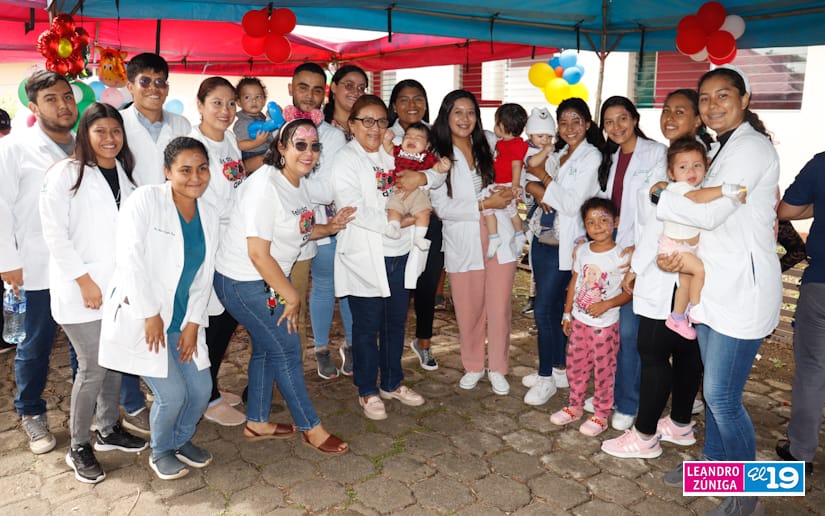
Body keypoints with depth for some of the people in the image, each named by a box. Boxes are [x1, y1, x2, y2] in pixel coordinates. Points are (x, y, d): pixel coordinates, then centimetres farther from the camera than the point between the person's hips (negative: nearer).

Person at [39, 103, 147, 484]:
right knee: (93, 367, -3)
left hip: (118, 286, 6)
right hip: (81, 290, -6)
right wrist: (85, 281, -15)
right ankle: (79, 447, 15)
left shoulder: (122, 173, 10)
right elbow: (55, 234, -12)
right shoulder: (65, 174, -8)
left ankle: (108, 430, 31)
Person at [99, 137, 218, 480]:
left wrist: (193, 323, -1)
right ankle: (160, 452, 23)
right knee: (172, 393, -8)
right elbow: (129, 259, -19)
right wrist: (150, 315, -18)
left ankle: (181, 440, 35)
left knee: (201, 390, 5)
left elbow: (204, 275, 7)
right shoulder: (145, 200, -13)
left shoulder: (209, 215, 6)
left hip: (183, 320, 6)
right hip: (140, 316, -6)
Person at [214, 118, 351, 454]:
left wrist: (329, 227, 0)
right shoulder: (266, 186, -25)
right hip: (243, 282, -9)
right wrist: (291, 296, -17)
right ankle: (311, 428, 14)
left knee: (267, 348, 17)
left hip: (268, 279, 9)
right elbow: (258, 254, -26)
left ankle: (257, 423, 34)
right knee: (287, 349, -2)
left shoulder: (298, 183, 4)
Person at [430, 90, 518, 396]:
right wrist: (484, 204, -16)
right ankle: (473, 366, 29)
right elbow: (442, 207, -10)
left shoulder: (489, 142, 6)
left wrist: (508, 192, 2)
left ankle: (498, 369, 22)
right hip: (462, 241, -2)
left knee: (499, 307, 4)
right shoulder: (437, 154, -3)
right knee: (469, 310, 7)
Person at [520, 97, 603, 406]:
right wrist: (534, 188, -8)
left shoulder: (591, 156, -8)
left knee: (544, 309, -6)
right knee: (554, 307, 13)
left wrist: (544, 178, -9)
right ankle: (558, 369, 26)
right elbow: (528, 181, 14)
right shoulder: (556, 155, 13)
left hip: (565, 244, -7)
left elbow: (571, 204, -16)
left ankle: (547, 377, 9)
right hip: (543, 240, 7)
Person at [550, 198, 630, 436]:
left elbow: (628, 292, -12)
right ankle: (575, 407, 33)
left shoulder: (620, 256, -14)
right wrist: (567, 313, 10)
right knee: (575, 365, 15)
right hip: (579, 320, 5)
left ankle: (601, 415, 22)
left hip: (605, 324, -5)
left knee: (603, 370, 6)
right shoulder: (582, 250, 2)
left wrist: (606, 304, -24)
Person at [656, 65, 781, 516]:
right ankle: (714, 461, 34)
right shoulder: (724, 150, 16)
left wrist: (657, 196, -12)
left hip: (742, 292, -9)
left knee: (722, 395, -3)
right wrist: (677, 254, 3)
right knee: (714, 386, 17)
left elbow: (711, 212, -21)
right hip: (713, 287, 9)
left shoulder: (751, 147, -13)